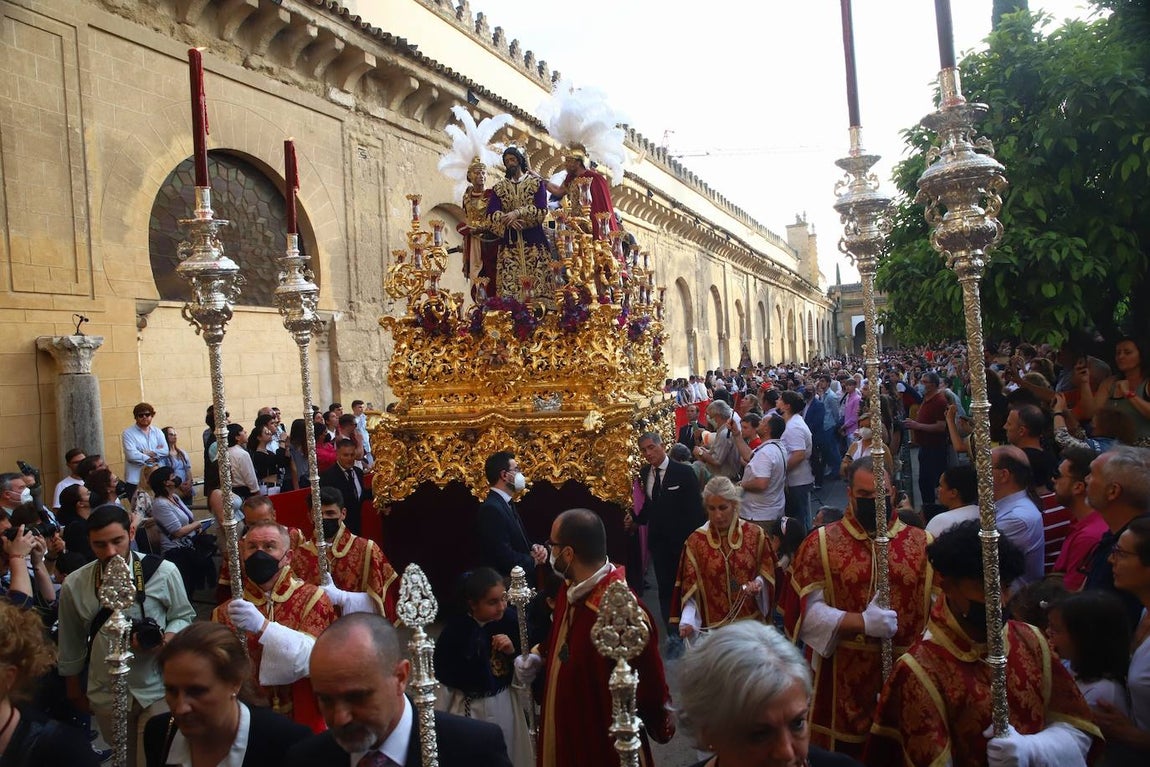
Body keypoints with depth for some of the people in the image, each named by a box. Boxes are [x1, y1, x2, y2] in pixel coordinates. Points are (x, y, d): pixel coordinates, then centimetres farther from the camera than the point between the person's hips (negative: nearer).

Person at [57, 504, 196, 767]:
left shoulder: (164, 572, -14)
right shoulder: (74, 585, -7)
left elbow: (184, 616, -2)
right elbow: (71, 645, 5)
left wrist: (163, 641, -21)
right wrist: (75, 691, 14)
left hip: (157, 690, -2)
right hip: (106, 696, 2)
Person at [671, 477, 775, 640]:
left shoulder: (755, 534, -4)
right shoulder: (695, 541, -7)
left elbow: (767, 573, 6)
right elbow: (690, 589, -7)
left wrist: (758, 584, -15)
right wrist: (687, 621, -22)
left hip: (752, 623, 1)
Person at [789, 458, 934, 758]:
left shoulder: (923, 543, 4)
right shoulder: (820, 543, -3)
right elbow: (807, 611, -10)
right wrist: (863, 623, -21)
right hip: (843, 681, -2)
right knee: (844, 757, 12)